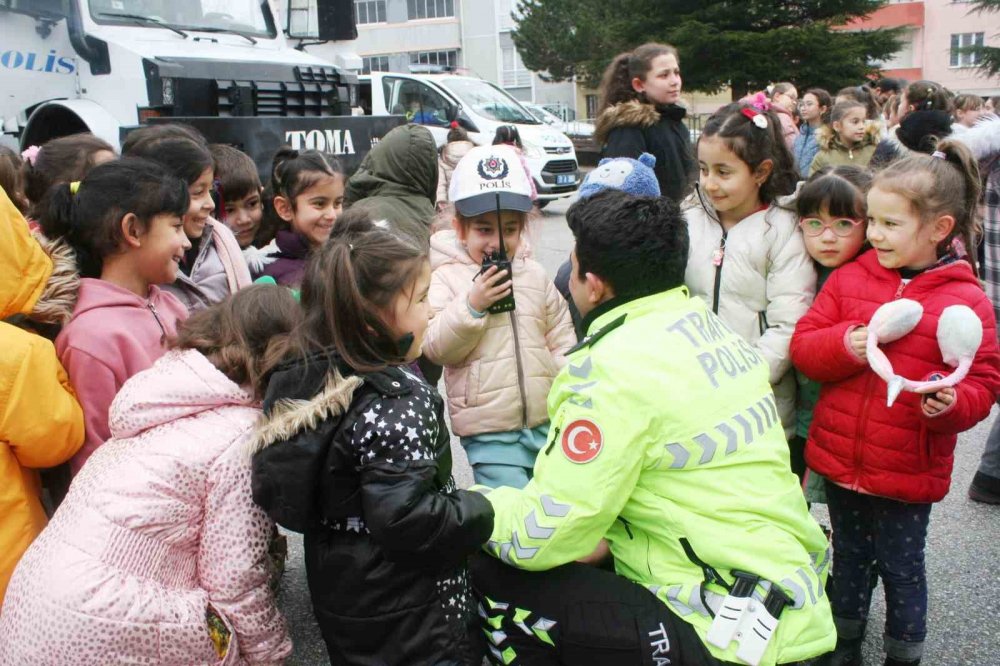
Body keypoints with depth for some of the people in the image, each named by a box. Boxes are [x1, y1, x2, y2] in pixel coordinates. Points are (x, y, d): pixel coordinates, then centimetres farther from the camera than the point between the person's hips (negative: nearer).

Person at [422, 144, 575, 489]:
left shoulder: (534, 274, 8)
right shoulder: (445, 277, -5)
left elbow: (562, 338, 14)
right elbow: (436, 348, -12)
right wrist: (471, 305, -23)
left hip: (549, 421, 5)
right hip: (490, 433, -5)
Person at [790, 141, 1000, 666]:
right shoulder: (849, 279, -2)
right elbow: (802, 345, -3)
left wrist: (952, 403, -27)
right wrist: (844, 345, -22)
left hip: (909, 471, -3)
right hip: (839, 460, 3)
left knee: (902, 568, 16)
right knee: (849, 559, 23)